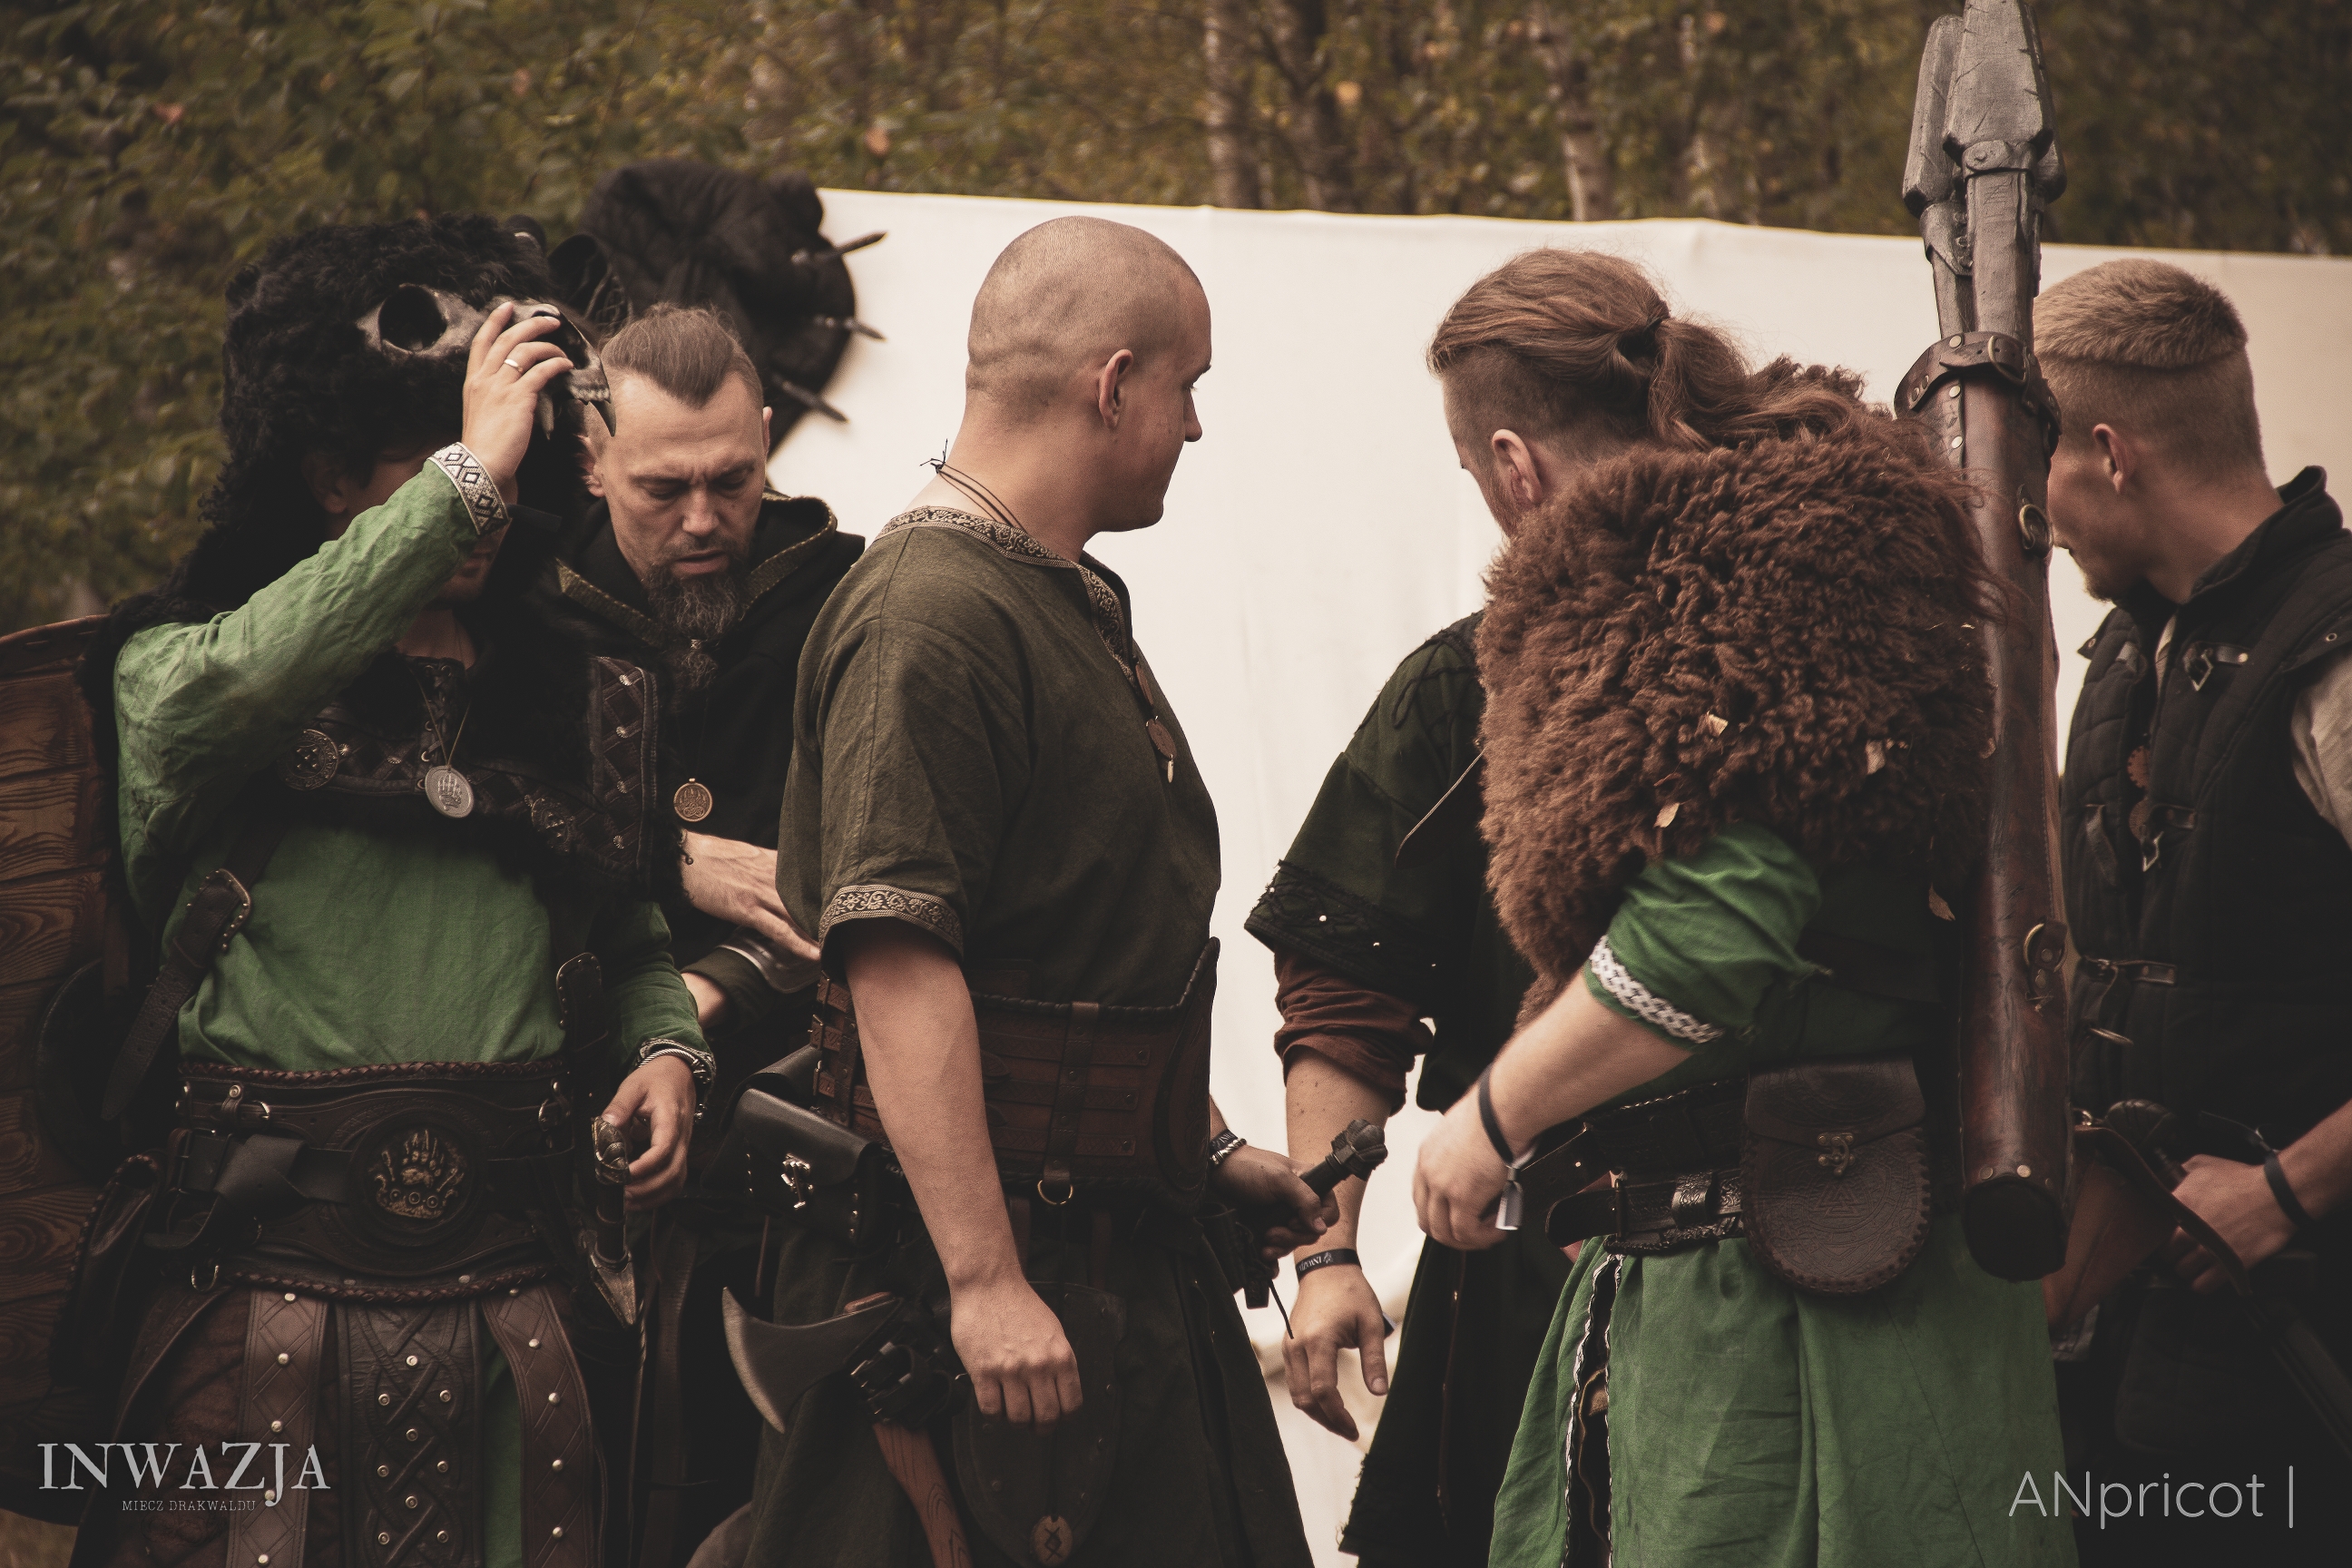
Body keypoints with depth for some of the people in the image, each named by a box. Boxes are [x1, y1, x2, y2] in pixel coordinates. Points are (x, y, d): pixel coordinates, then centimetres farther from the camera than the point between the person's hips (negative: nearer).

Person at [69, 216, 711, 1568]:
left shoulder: (581, 699, 15)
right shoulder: (174, 670, 2)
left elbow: (635, 944, 25)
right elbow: (228, 690, -24)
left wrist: (668, 1051, 1)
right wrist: (467, 473, -19)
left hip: (518, 1295, 3)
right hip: (270, 1295, -3)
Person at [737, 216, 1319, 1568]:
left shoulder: (1076, 605, 18)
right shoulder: (931, 620, -16)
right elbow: (898, 963, -24)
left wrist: (1203, 1148, 26)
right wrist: (983, 1281, -27)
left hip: (1132, 1245, 10)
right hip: (1002, 1261, -10)